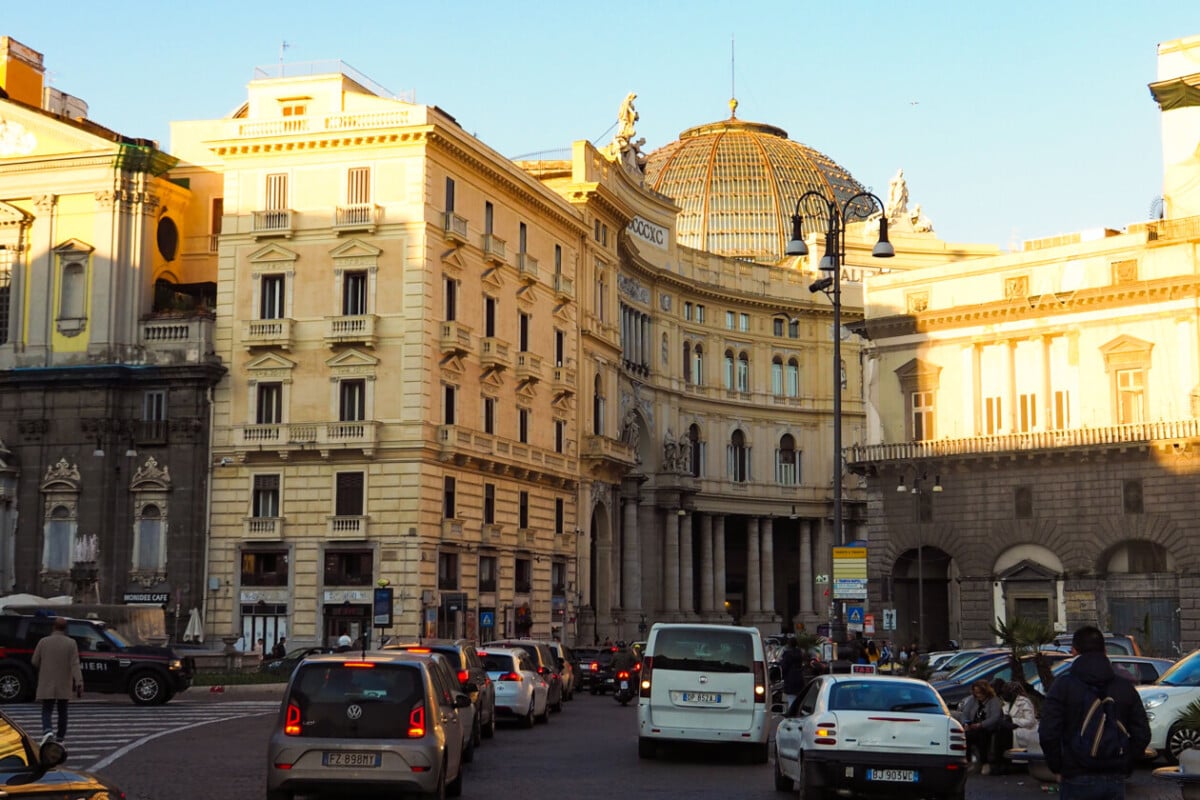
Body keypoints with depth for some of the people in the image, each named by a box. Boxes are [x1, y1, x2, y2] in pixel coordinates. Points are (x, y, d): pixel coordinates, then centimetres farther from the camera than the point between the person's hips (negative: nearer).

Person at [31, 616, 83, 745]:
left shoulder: (44, 641, -5)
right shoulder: (71, 643, -7)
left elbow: (35, 662, 1)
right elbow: (75, 665, -15)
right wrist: (79, 683, -19)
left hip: (47, 685, 0)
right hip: (64, 686, 0)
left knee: (47, 711, 4)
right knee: (62, 712, 13)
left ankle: (47, 731, -23)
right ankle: (60, 739, 17)